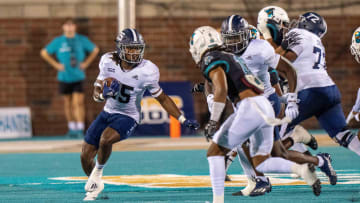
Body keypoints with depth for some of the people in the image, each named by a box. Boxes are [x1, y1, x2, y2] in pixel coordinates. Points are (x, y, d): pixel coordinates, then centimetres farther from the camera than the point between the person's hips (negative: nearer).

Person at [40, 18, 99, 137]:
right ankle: (72, 128, 20)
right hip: (64, 77, 1)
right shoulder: (58, 41, 0)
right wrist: (56, 65, 0)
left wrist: (86, 63, 6)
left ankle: (80, 129, -13)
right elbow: (44, 53, 8)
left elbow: (95, 50, 17)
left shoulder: (82, 40, 2)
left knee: (78, 103, -11)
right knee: (68, 104, 8)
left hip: (78, 77, -1)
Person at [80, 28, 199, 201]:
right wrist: (104, 93, -30)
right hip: (108, 113, 4)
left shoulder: (147, 72, -18)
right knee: (86, 156, 4)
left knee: (105, 139, -33)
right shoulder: (108, 62, -10)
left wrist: (183, 120, -7)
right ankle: (95, 186, 33)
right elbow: (96, 94, -5)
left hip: (128, 117, -4)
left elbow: (162, 98, -5)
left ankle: (98, 171, -4)